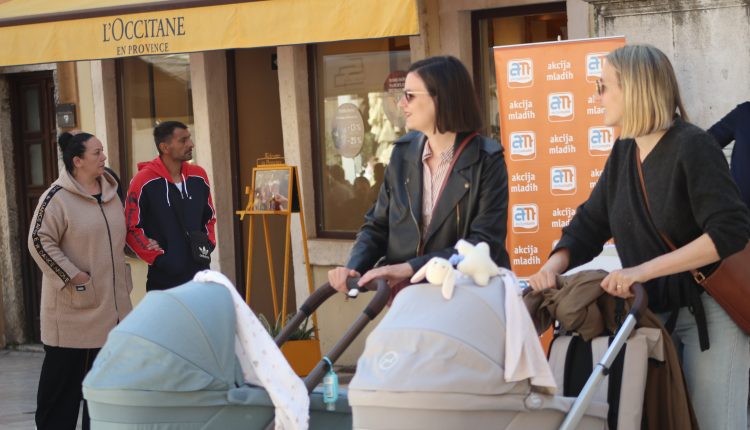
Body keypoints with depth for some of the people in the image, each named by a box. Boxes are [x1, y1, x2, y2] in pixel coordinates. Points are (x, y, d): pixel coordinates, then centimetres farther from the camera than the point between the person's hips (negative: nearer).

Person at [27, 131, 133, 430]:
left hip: (111, 302, 6)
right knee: (64, 371, -1)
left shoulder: (110, 192, 10)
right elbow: (40, 240, -15)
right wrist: (72, 276, -17)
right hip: (74, 304, -6)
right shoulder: (58, 197, -12)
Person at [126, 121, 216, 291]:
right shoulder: (144, 181, -11)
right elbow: (132, 229, -8)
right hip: (163, 279, -5)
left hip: (200, 276, 5)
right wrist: (159, 258, -13)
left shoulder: (198, 176, 6)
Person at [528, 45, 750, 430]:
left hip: (709, 312, -7)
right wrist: (553, 267, -14)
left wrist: (642, 271, -30)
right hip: (653, 312, 7)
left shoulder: (692, 146, -17)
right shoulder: (624, 152, 5)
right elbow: (590, 224, 7)